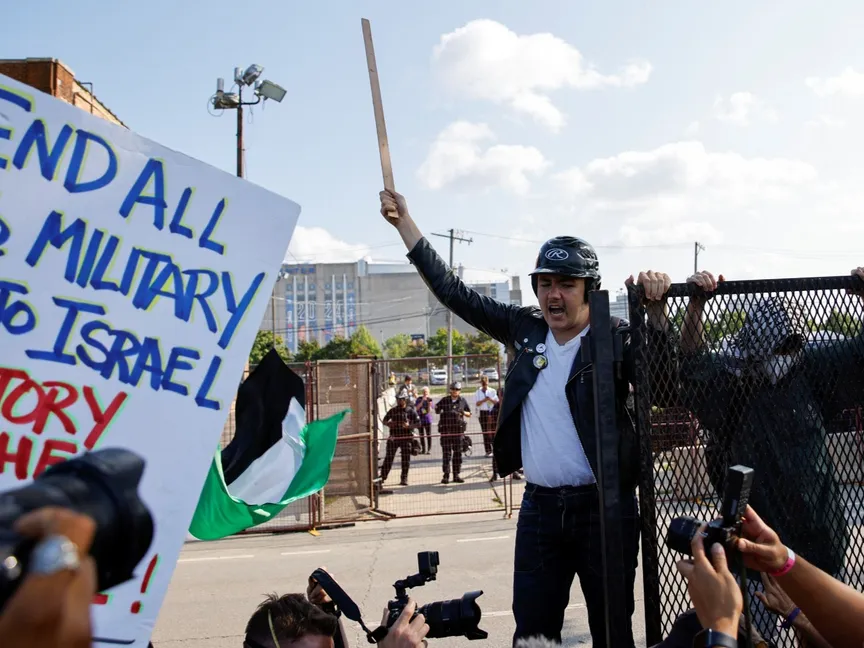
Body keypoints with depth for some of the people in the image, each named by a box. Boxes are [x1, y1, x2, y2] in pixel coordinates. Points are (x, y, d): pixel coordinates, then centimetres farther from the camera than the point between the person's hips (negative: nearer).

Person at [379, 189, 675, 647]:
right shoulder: (525, 328, 4)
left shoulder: (615, 338, -8)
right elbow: (455, 293, 9)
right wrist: (404, 222, 10)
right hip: (539, 507, 4)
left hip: (605, 506, -3)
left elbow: (661, 384, -22)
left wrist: (655, 308, -31)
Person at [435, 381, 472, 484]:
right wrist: (437, 409, -10)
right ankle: (446, 475, 2)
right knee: (446, 453, -1)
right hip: (445, 430, -1)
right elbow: (437, 410, 12)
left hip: (458, 430, 1)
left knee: (458, 453, 5)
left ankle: (456, 475, 13)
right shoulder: (444, 400, 5)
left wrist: (463, 412, -6)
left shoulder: (463, 401, 7)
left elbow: (469, 414, 13)